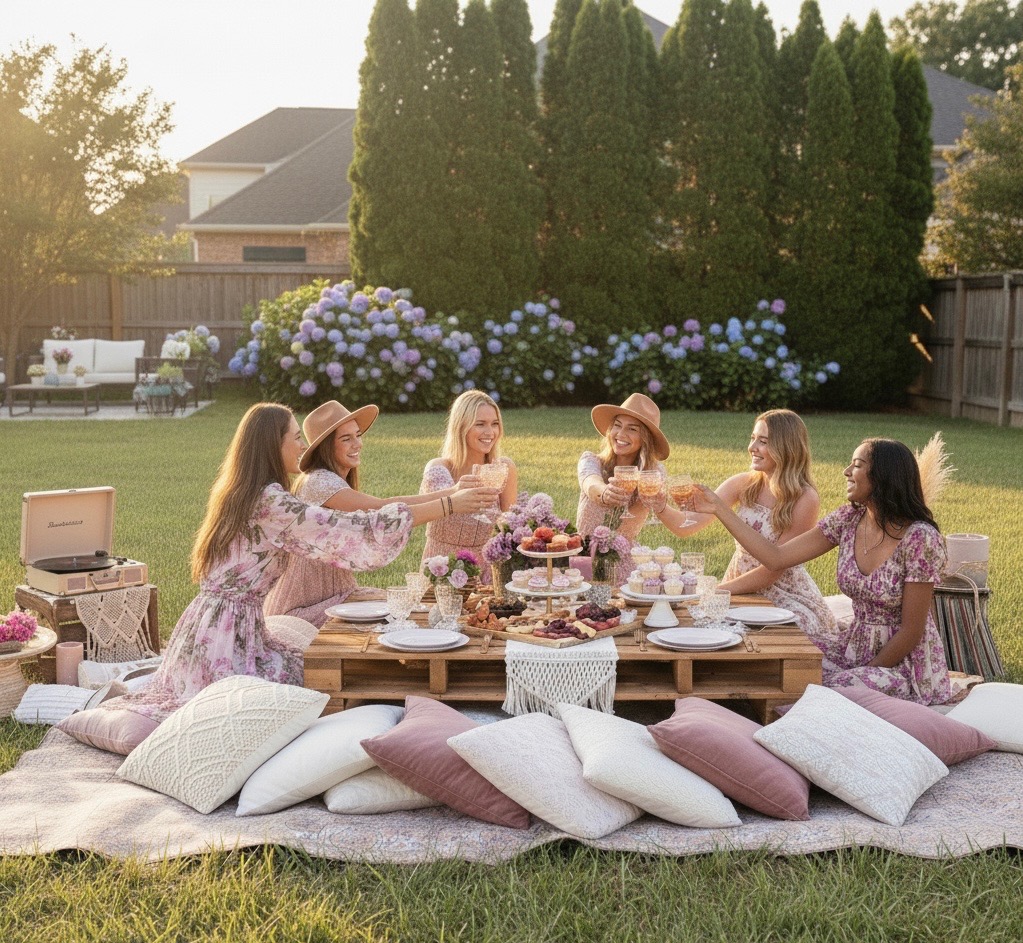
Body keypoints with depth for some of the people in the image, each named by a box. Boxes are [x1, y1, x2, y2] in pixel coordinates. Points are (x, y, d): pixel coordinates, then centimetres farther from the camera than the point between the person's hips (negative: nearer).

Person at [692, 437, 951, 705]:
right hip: (855, 644, 6)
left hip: (907, 661, -6)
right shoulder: (849, 520, -1)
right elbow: (776, 558, -3)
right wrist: (720, 509, -4)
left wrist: (867, 672, -14)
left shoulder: (920, 538, -20)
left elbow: (911, 632, -17)